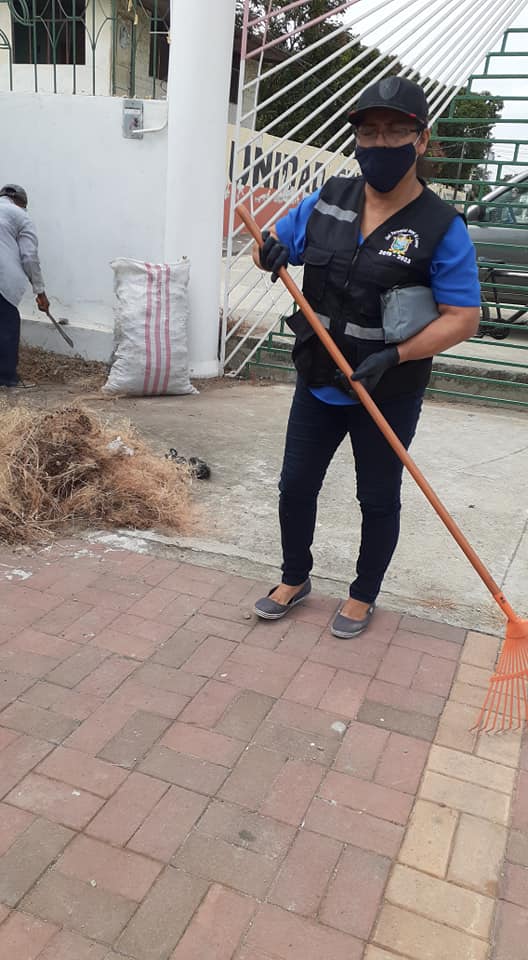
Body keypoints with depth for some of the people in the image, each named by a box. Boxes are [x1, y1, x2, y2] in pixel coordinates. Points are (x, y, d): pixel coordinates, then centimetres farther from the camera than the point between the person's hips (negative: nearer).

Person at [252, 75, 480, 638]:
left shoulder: (441, 228, -14)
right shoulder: (327, 202, 0)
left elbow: (462, 318, -16)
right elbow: (271, 247, 11)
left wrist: (394, 357, -28)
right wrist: (269, 252, -14)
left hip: (389, 396, -4)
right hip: (317, 384, 5)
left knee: (378, 500, 12)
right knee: (296, 486, 14)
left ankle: (363, 596, 35)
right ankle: (295, 579, 39)